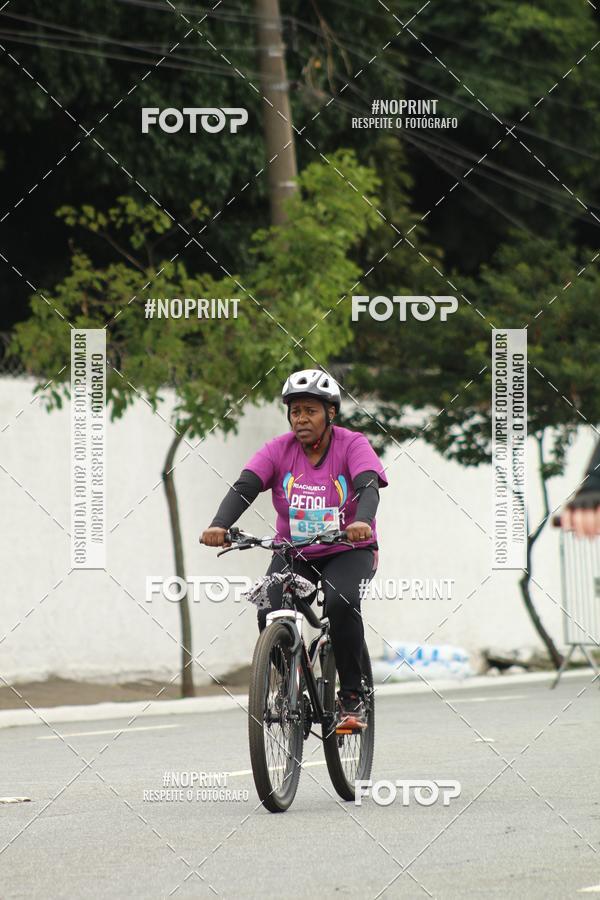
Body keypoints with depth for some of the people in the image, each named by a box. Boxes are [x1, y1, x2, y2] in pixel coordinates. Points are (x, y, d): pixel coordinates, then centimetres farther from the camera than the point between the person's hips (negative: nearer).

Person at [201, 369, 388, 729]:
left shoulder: (352, 445, -10)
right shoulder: (279, 449, -4)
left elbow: (368, 487, -27)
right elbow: (244, 486, -18)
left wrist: (362, 522, -50)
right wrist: (219, 525, -37)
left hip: (348, 551, -2)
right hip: (293, 553, 3)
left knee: (342, 602, -33)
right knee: (269, 616, -22)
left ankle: (353, 696, -16)